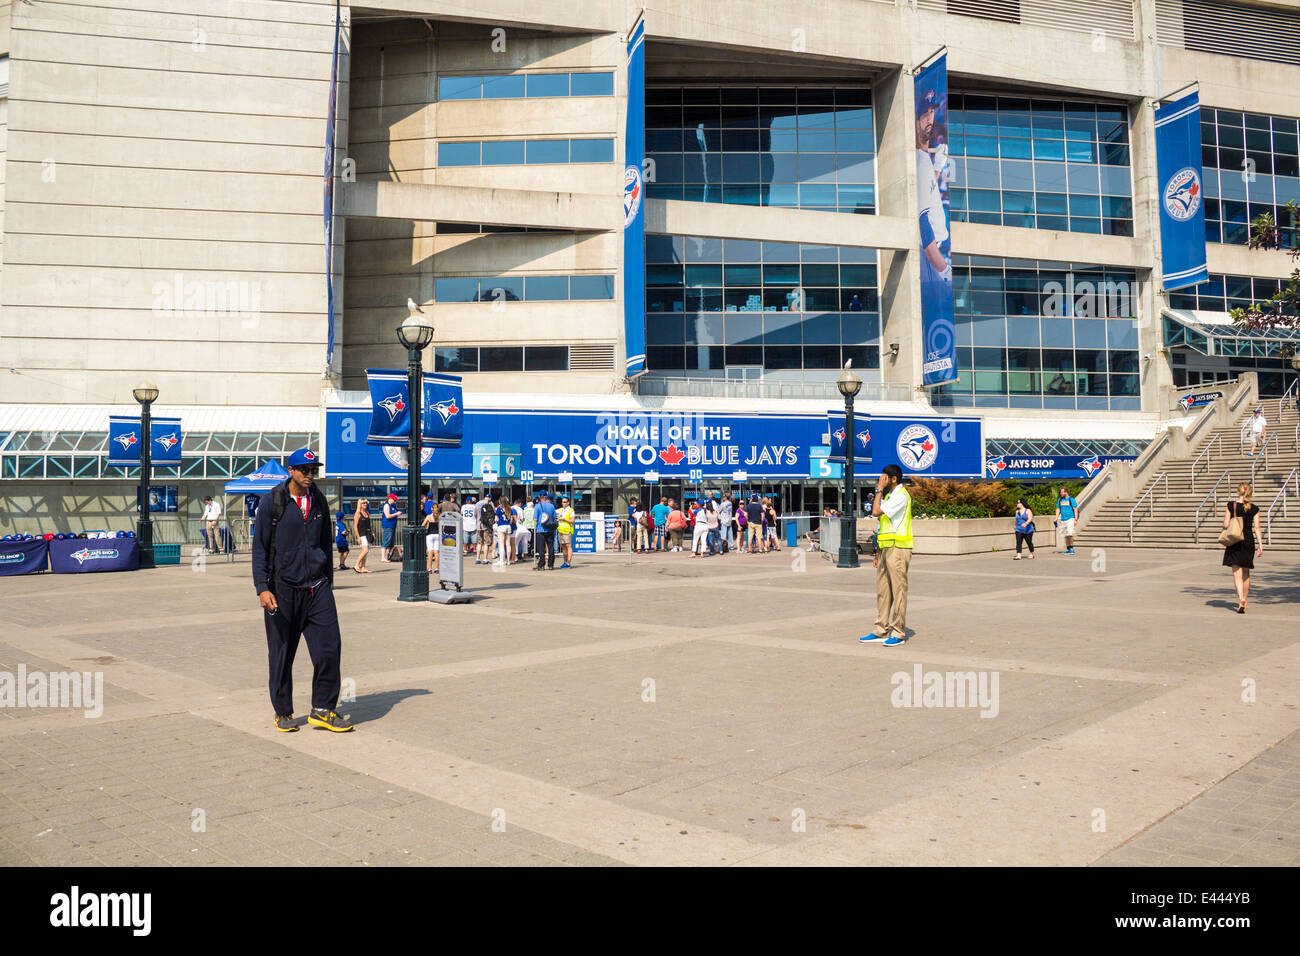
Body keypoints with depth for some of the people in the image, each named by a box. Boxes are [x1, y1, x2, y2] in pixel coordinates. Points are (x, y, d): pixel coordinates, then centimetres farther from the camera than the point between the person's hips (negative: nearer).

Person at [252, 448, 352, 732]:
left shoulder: (319, 501, 10)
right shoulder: (272, 502, -3)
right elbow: (259, 547, -3)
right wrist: (262, 588, -11)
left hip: (317, 589, 4)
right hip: (282, 589, -3)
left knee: (330, 648, -4)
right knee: (281, 654, 5)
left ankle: (322, 710, 10)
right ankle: (283, 712, 21)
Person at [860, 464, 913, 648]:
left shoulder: (901, 496, -12)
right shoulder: (889, 495, 18)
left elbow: (876, 512, -20)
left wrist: (879, 489, -10)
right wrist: (878, 551, 20)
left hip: (898, 549, -10)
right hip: (886, 549, 10)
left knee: (898, 591, -4)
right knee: (882, 591, 11)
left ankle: (899, 633, 1)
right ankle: (881, 631, 17)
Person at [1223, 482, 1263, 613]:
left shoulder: (1231, 505, -6)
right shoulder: (1254, 509, -1)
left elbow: (1226, 525, -8)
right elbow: (1256, 528, -4)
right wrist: (1260, 544, -2)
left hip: (1234, 543, -2)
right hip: (1249, 542, 2)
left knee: (1237, 573, -1)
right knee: (1246, 573, 15)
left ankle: (1241, 598, -20)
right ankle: (1244, 601, 25)